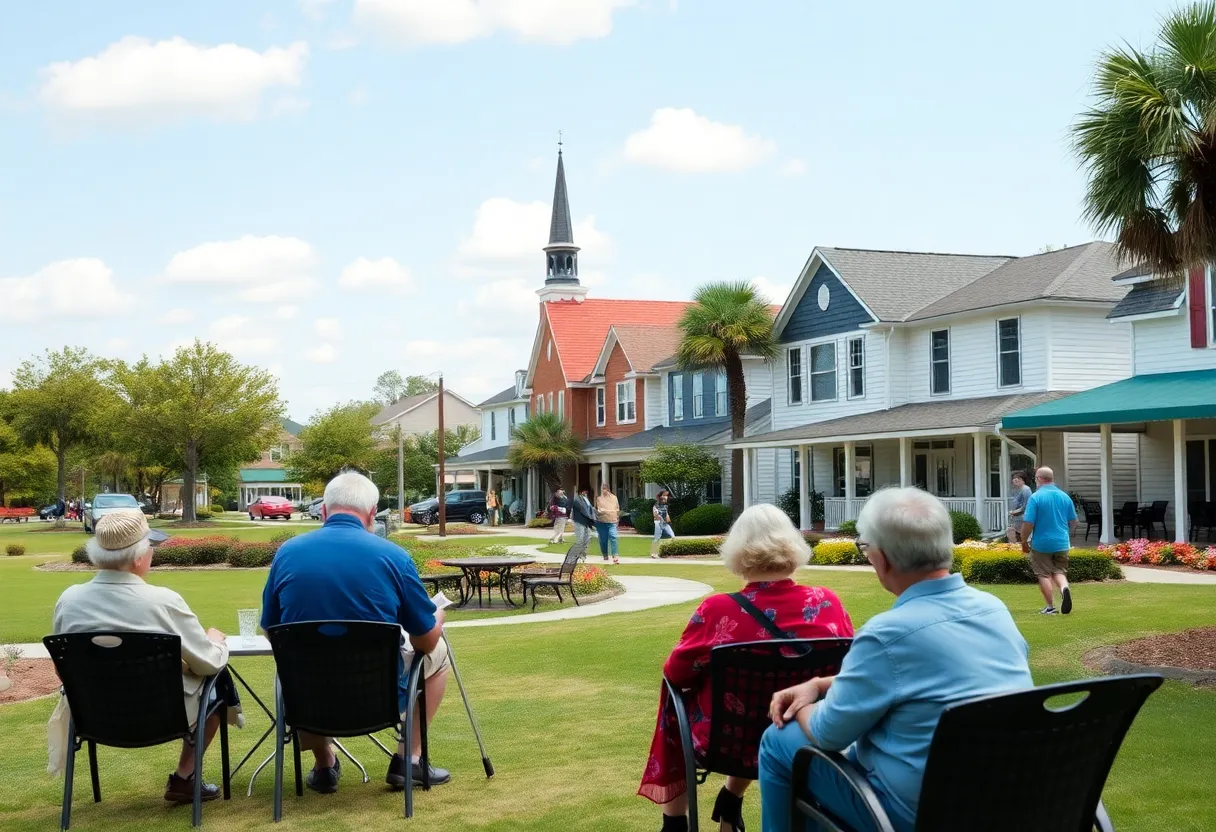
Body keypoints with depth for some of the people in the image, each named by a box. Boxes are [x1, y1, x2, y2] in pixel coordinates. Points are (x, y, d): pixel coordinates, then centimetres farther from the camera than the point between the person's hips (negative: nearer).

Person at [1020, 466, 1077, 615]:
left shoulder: (1036, 497, -14)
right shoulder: (1065, 497, 2)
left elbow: (1028, 523, -16)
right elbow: (1074, 521, 11)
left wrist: (1024, 542, -2)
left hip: (1041, 543, -4)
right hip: (1062, 543, 4)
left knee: (1044, 575, 8)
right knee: (1059, 571, 16)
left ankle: (1050, 607, 10)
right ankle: (1064, 588, -15)